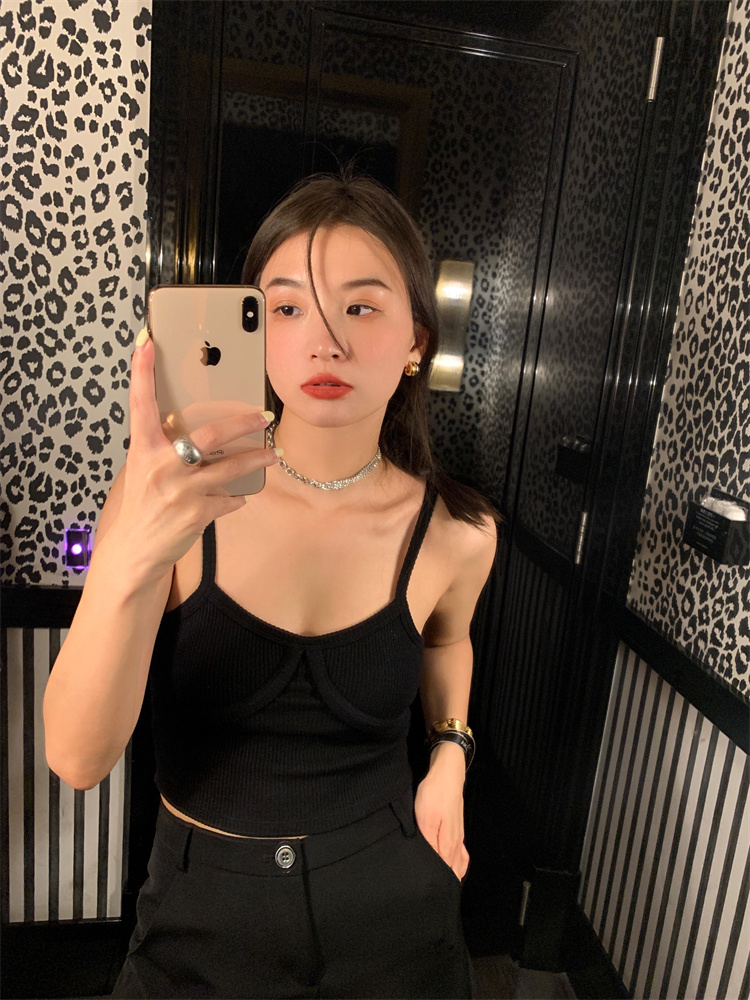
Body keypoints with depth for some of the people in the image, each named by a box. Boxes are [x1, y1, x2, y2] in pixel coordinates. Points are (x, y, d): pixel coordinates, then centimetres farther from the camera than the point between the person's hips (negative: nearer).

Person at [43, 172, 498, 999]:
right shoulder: (168, 491, -19)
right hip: (199, 910, 0)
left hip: (386, 907, 1)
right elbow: (78, 760, -24)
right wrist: (133, 558, -39)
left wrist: (450, 753, -5)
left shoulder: (454, 535, -15)